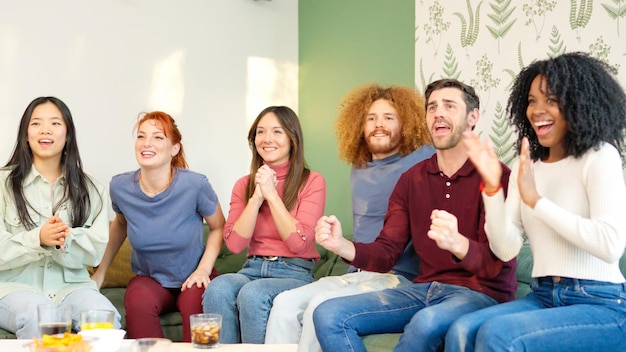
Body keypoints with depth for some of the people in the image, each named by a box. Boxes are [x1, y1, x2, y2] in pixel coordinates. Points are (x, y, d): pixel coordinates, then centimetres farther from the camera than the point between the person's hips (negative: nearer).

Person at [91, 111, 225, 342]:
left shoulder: (195, 185, -17)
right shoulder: (120, 186, -8)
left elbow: (218, 227, 0)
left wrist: (204, 269, -12)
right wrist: (100, 273, 14)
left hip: (192, 279, -2)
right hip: (148, 278, 2)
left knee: (195, 303, -36)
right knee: (138, 301, -33)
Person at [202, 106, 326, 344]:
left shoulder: (312, 181, -1)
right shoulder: (244, 185, 11)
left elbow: (299, 244, -13)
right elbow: (234, 244, -2)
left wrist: (271, 194, -12)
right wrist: (256, 197, -10)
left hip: (295, 273, -3)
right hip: (253, 269, 3)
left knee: (253, 294, -35)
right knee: (217, 288, -30)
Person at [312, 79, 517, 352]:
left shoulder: (496, 176, -10)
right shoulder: (412, 179, 10)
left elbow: (496, 265, -17)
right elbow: (386, 253, 6)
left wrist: (457, 244, -40)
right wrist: (342, 246, -16)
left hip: (481, 293, -5)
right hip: (424, 289, 6)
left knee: (427, 322, -39)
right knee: (328, 314, -13)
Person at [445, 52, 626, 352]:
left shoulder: (599, 157, -5)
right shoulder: (525, 166, 12)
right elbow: (507, 249, 3)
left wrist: (536, 200, -19)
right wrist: (492, 188, -10)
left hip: (601, 306, -5)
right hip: (542, 298, 5)